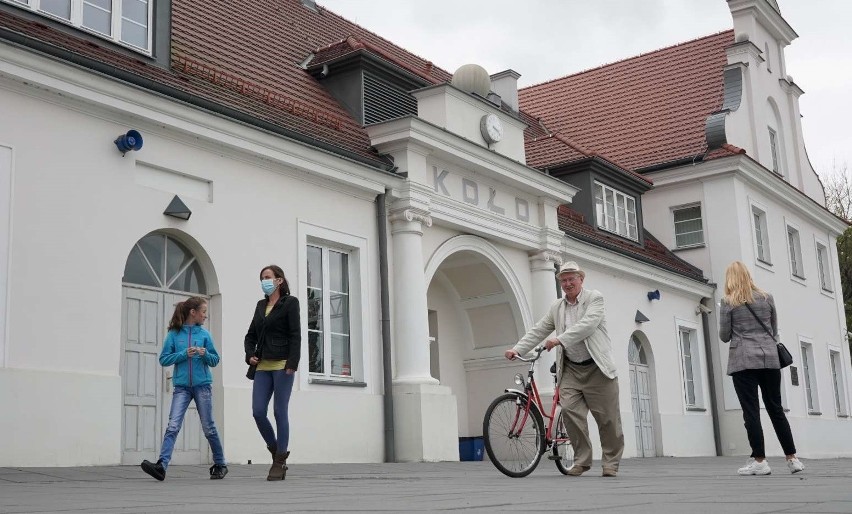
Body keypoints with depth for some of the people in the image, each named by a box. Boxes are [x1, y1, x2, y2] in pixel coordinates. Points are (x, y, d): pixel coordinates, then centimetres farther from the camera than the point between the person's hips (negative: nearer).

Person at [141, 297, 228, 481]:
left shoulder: (204, 334, 7)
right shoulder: (174, 334, 2)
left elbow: (215, 360, 10)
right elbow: (164, 359, -1)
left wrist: (205, 354, -10)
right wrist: (184, 354, -14)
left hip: (202, 385, 1)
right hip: (181, 386, -1)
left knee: (208, 428, 7)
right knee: (173, 426, -13)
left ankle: (220, 464, 20)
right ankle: (161, 465, -20)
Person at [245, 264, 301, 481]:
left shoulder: (290, 302, -1)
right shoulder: (261, 305, 17)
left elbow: (295, 335, -9)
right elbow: (251, 335, 22)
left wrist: (291, 364, -17)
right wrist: (250, 354, 3)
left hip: (282, 364, -6)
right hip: (263, 366, 6)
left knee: (280, 412, -3)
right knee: (258, 411, -2)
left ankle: (279, 462, 5)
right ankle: (277, 452, 16)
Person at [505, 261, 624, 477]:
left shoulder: (594, 298, -2)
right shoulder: (557, 307, 13)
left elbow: (587, 324, -19)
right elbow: (538, 331, 11)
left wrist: (559, 339, -28)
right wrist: (516, 349, -3)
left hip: (597, 368, -3)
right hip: (571, 370, 4)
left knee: (607, 418, 0)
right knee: (569, 409, -13)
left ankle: (611, 462, 15)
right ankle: (582, 460, 0)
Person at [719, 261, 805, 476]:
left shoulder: (728, 302, -3)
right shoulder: (767, 297, 8)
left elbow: (724, 336, 0)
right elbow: (774, 330, 15)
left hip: (743, 361, -4)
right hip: (770, 358, 4)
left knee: (751, 411, -2)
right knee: (776, 409, 11)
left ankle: (759, 461, -4)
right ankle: (792, 458, 11)